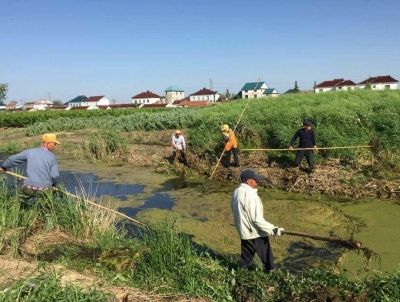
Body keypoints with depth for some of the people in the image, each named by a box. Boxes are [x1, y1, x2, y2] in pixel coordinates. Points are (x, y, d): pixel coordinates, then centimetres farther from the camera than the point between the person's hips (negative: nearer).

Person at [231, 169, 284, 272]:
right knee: (267, 258, 12)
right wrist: (274, 230, -22)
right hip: (255, 233, -8)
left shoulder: (236, 192, -1)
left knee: (246, 256, 24)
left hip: (243, 231, 8)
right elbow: (257, 219, -27)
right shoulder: (251, 196, -27)